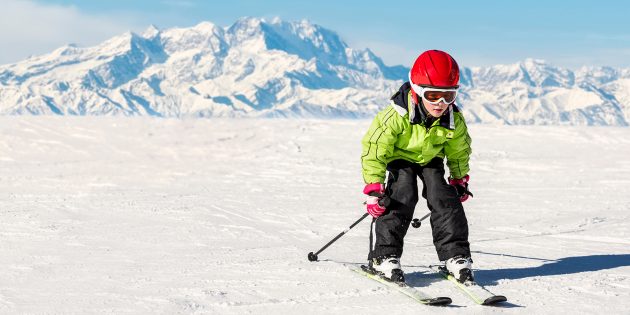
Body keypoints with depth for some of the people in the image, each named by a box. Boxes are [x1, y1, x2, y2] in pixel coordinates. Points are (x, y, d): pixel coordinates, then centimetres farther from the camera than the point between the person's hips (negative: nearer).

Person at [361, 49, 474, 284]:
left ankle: (456, 256, -1)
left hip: (431, 159, 3)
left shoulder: (454, 120, -21)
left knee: (444, 198, -12)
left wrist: (460, 180, 10)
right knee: (403, 196, -23)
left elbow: (459, 151, 2)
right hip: (400, 158, -3)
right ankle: (383, 256, -20)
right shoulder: (397, 115, -34)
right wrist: (374, 188, -27)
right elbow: (374, 149, -27)